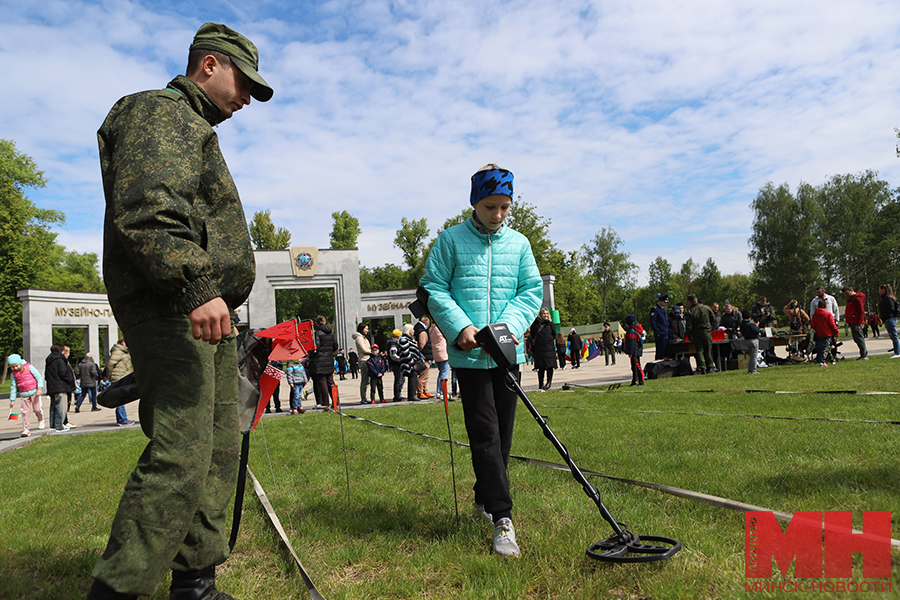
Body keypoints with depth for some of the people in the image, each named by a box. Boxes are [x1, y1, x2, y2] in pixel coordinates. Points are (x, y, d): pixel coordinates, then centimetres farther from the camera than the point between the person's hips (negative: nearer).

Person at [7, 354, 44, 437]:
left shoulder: (29, 367, -3)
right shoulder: (13, 374, 8)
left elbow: (39, 377, -4)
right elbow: (13, 387, 14)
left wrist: (40, 388, -16)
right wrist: (12, 399, 12)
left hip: (34, 392, -3)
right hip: (23, 394, 3)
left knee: (37, 409, -4)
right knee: (25, 411, -3)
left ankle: (41, 420, 27)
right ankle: (26, 429, 1)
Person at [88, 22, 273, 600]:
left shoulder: (196, 130, 30)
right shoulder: (157, 113, -2)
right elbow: (145, 214, -20)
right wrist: (196, 289, -29)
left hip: (208, 313, 10)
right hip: (172, 312, -10)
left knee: (220, 451, 9)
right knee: (181, 455, -14)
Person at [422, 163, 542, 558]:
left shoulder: (518, 244, 9)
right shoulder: (451, 240, 0)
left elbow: (532, 290, 7)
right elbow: (433, 288, -1)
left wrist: (509, 325, -10)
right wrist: (460, 326, -15)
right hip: (469, 355, -4)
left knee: (502, 434, 13)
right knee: (485, 434, -7)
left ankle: (484, 498, 33)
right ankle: (502, 518, -1)